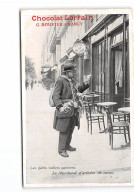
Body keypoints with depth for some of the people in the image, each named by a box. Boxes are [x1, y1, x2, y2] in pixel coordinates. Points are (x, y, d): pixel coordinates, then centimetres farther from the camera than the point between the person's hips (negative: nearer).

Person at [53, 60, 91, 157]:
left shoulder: (72, 80, 11)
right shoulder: (60, 81, -13)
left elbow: (78, 90, 25)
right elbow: (55, 96, -19)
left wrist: (87, 84, 12)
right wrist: (59, 106, -33)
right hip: (66, 109, -8)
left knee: (71, 128, 16)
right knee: (64, 130, -3)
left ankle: (67, 145, 32)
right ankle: (61, 150, 7)